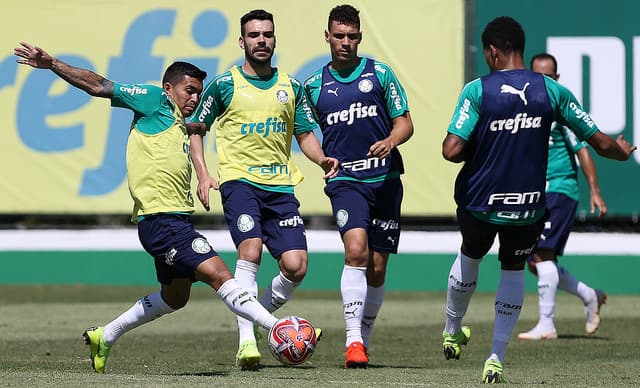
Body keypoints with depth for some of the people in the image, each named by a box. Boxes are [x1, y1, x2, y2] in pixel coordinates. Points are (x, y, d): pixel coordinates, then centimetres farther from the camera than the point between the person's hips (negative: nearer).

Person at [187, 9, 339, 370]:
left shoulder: (292, 86, 10)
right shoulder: (224, 84, 1)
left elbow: (305, 134, 16)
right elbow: (196, 130, 9)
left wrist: (322, 159, -4)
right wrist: (203, 174, -4)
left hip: (281, 186, 4)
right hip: (239, 181, -4)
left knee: (296, 266, -7)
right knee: (250, 249, -24)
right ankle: (247, 341, -24)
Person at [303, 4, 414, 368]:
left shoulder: (380, 73, 5)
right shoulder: (314, 85, 9)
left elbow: (405, 123, 5)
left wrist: (390, 141, -15)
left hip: (385, 179, 1)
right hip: (345, 180, -1)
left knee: (377, 267, 5)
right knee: (356, 249, -24)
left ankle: (365, 338, 24)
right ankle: (353, 340, -26)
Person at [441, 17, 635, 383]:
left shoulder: (477, 90, -12)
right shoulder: (552, 91, -5)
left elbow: (452, 150, -20)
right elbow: (600, 142, -1)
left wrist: (478, 153, 3)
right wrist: (622, 151, 22)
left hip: (479, 201, -1)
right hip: (529, 206, 1)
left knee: (470, 257, 27)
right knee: (513, 269, 21)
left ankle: (452, 331, 46)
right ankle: (496, 359, 14)